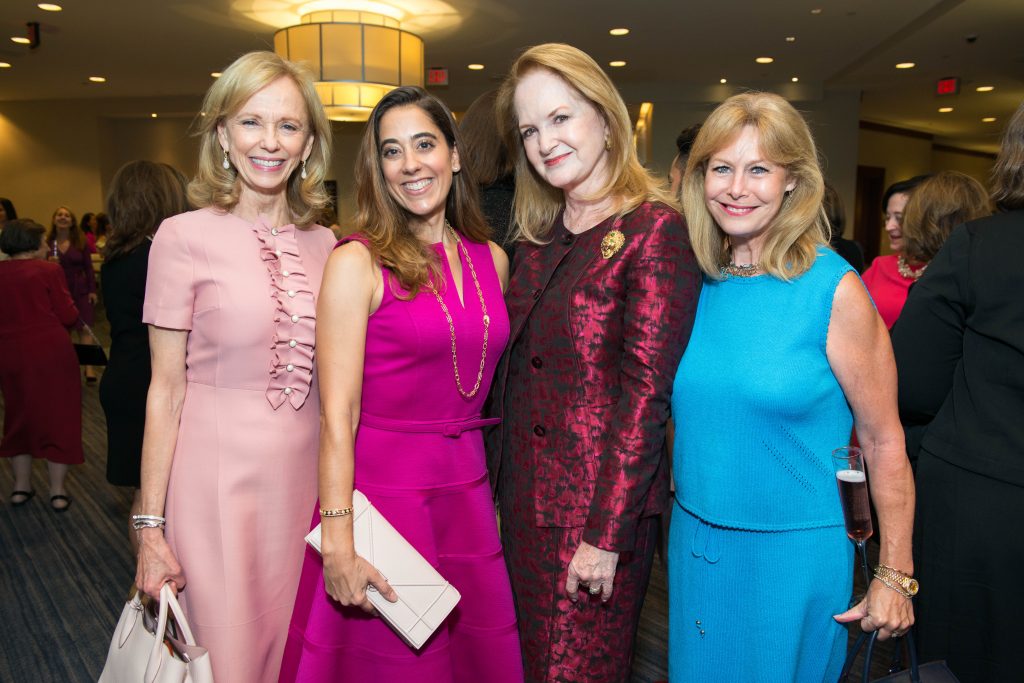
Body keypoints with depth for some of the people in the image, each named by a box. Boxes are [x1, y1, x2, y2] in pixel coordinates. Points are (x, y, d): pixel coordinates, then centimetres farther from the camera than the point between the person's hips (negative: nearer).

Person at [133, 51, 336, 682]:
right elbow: (166, 388, -5)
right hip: (220, 479, -4)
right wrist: (150, 525, -6)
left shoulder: (324, 244, 5)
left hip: (306, 476, 4)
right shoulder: (185, 237, -7)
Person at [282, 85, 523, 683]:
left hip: (467, 492, 5)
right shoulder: (357, 262, -9)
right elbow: (338, 414, -13)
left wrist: (488, 489, 8)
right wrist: (338, 544, -17)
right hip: (381, 491, -5)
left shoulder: (493, 259, 6)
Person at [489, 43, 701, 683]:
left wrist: (607, 533, -18)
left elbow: (646, 391, -17)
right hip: (524, 496, 7)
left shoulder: (655, 230, -13)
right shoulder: (538, 237, 9)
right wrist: (494, 480, 6)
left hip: (601, 507, -7)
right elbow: (514, 372, 10)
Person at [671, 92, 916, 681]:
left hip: (793, 554, -4)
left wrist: (896, 576, -8)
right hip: (693, 542, 4)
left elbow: (884, 442, -9)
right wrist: (679, 499, 12)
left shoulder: (833, 288, -14)